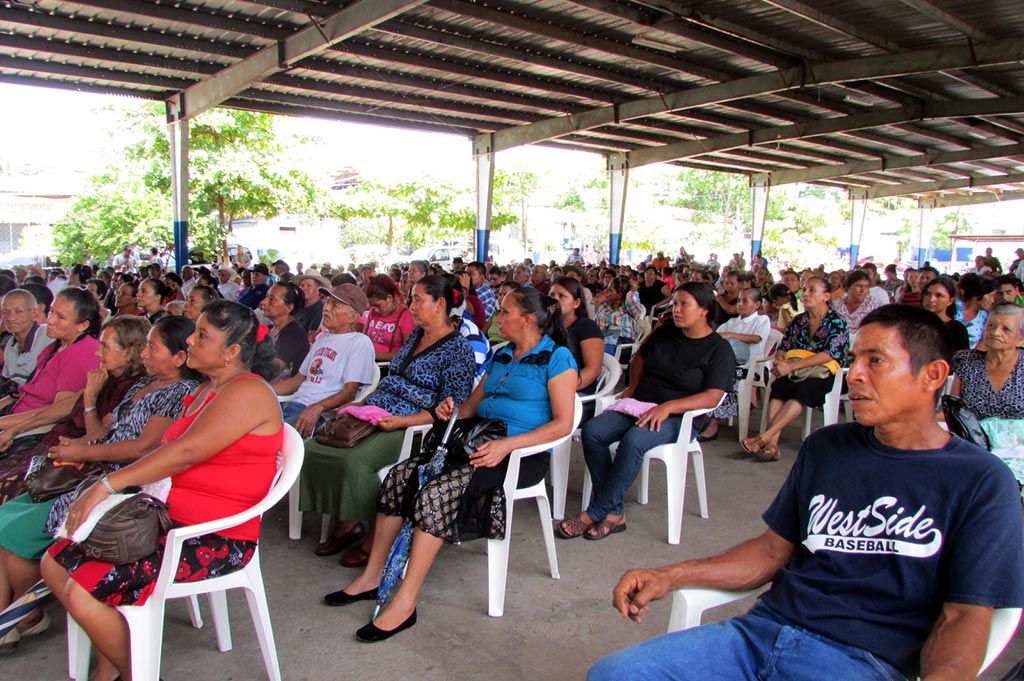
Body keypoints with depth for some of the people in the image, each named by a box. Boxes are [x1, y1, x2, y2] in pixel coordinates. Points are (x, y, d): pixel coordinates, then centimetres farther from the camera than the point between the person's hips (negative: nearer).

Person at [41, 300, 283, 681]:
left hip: (218, 537, -10)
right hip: (170, 516, 10)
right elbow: (170, 453, 14)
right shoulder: (207, 390, 16)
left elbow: (186, 453, -25)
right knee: (55, 564, 6)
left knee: (82, 592, -19)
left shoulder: (247, 392, -17)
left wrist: (108, 484, -21)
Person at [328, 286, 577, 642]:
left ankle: (404, 605, -21)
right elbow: (474, 403, 26)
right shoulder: (502, 356, 20)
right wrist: (453, 410, 1)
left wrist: (506, 445, -23)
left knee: (436, 493, -28)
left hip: (523, 454, -8)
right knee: (399, 475, -10)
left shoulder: (557, 358, -5)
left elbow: (563, 424, -13)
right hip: (478, 442, 8)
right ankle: (371, 577, -1)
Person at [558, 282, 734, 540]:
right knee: (592, 430, -21)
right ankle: (614, 513, -21)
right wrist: (633, 387, 16)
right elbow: (640, 357, 32)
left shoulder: (719, 349, -3)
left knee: (634, 440, -37)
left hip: (680, 417, -6)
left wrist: (669, 407, -26)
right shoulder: (665, 332, 13)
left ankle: (595, 513, -25)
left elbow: (712, 396, -15)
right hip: (640, 406, 6)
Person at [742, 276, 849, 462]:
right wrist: (780, 362, -11)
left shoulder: (837, 322, -1)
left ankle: (765, 437, -44)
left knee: (801, 390, -37)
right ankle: (772, 444, -41)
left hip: (825, 374, -4)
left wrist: (791, 366, -23)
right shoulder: (798, 320, 16)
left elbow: (830, 354, -15)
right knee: (778, 386, -30)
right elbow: (783, 348, 16)